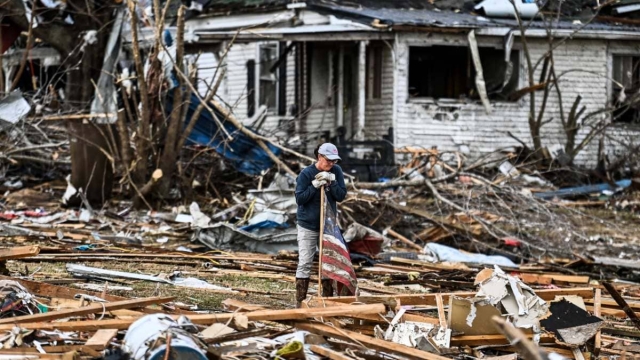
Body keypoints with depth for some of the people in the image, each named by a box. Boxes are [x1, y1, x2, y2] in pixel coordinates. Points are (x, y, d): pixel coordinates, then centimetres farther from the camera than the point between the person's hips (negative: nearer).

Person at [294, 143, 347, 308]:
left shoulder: (336, 171, -3)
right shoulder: (306, 174, -12)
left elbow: (341, 195, -6)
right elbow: (299, 198, -13)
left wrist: (332, 182, -21)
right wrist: (315, 185, -24)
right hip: (307, 226, -3)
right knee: (305, 263, -5)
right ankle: (300, 302, -3)